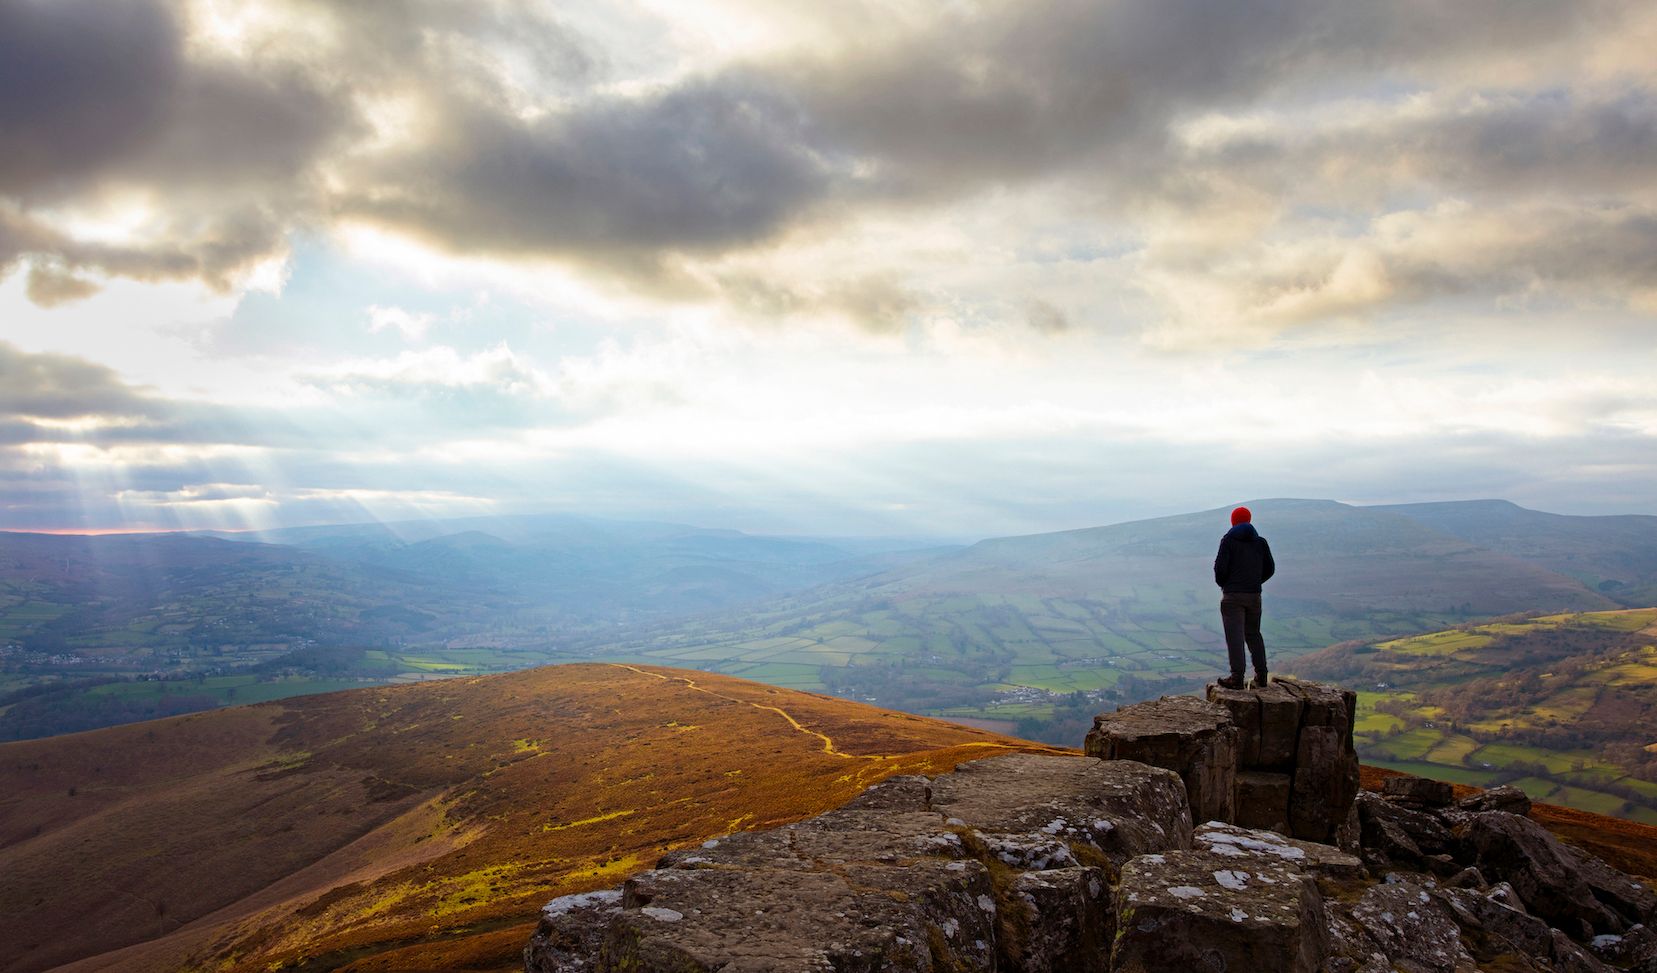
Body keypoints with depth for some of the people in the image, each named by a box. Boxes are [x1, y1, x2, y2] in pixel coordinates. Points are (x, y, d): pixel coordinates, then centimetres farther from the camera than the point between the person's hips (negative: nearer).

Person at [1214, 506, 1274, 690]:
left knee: (1235, 636, -5)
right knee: (1253, 634, 16)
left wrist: (1221, 583, 6)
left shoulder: (1228, 540, -7)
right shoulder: (1260, 542, 7)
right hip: (1254, 595, 5)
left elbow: (1220, 566, -13)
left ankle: (1237, 678, -7)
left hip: (1233, 595, -5)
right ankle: (1261, 676, 17)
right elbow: (1269, 569, 9)